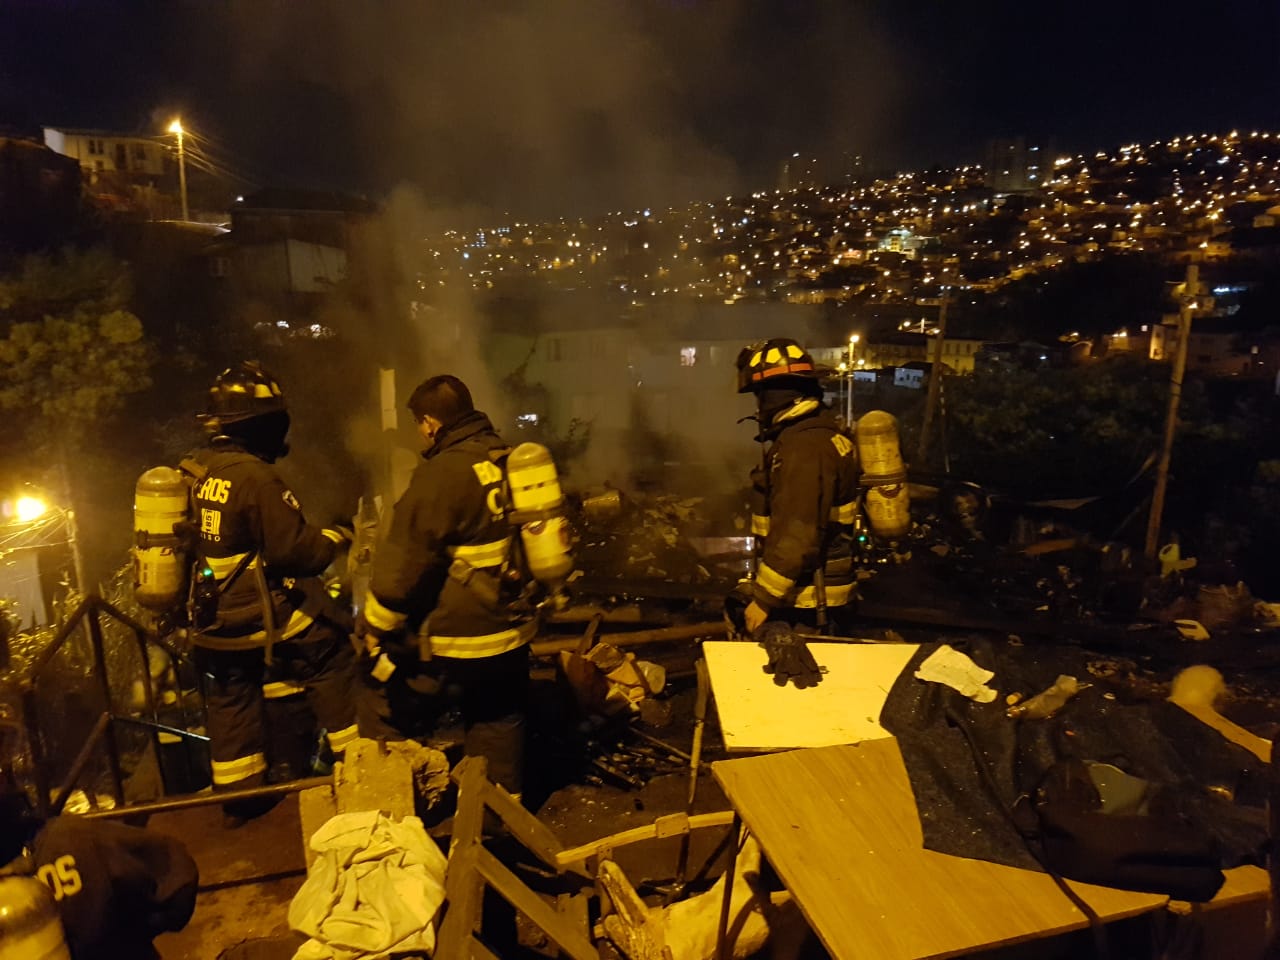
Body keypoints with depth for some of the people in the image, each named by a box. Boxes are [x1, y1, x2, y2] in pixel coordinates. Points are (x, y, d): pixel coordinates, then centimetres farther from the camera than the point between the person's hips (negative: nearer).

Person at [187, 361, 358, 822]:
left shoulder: (190, 471, 3)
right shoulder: (256, 477, -22)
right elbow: (295, 550, -21)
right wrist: (333, 538, -3)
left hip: (215, 623, 8)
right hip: (264, 617, -8)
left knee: (231, 700, 18)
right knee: (333, 662, 8)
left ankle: (238, 797, 33)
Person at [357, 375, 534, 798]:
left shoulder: (442, 474, -20)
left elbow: (403, 565, -18)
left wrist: (374, 629, -4)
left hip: (454, 638, -7)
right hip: (511, 631, 7)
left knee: (387, 713, 13)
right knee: (498, 724, 22)